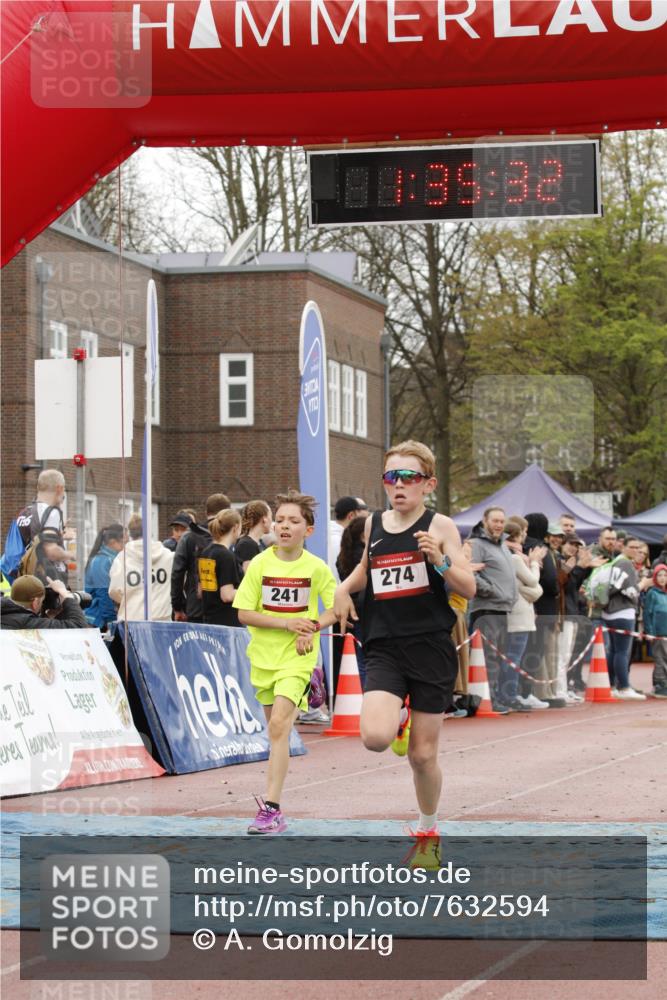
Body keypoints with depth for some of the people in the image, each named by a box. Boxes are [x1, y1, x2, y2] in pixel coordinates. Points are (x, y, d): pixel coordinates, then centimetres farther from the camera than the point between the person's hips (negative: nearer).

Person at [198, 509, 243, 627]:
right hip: (228, 622, -9)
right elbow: (227, 595, -19)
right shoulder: (226, 556, -15)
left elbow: (200, 591, 15)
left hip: (209, 620, 9)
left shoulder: (205, 552, 10)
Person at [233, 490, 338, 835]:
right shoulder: (260, 564, -3)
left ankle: (271, 809, -22)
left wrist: (311, 626, -13)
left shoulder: (316, 568, -4)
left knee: (279, 724, -19)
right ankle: (274, 811, 23)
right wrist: (287, 623, -15)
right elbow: (244, 613, -4)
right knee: (276, 730, 12)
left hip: (298, 657, -3)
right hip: (264, 655, 3)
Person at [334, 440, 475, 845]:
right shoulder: (374, 525, 8)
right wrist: (345, 587, 10)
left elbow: (469, 588, -6)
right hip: (385, 648, 2)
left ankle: (429, 830, 29)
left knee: (423, 755, 4)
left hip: (430, 646, -2)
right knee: (375, 738, -22)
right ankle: (400, 716, 16)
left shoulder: (439, 526, -3)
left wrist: (439, 561, -23)